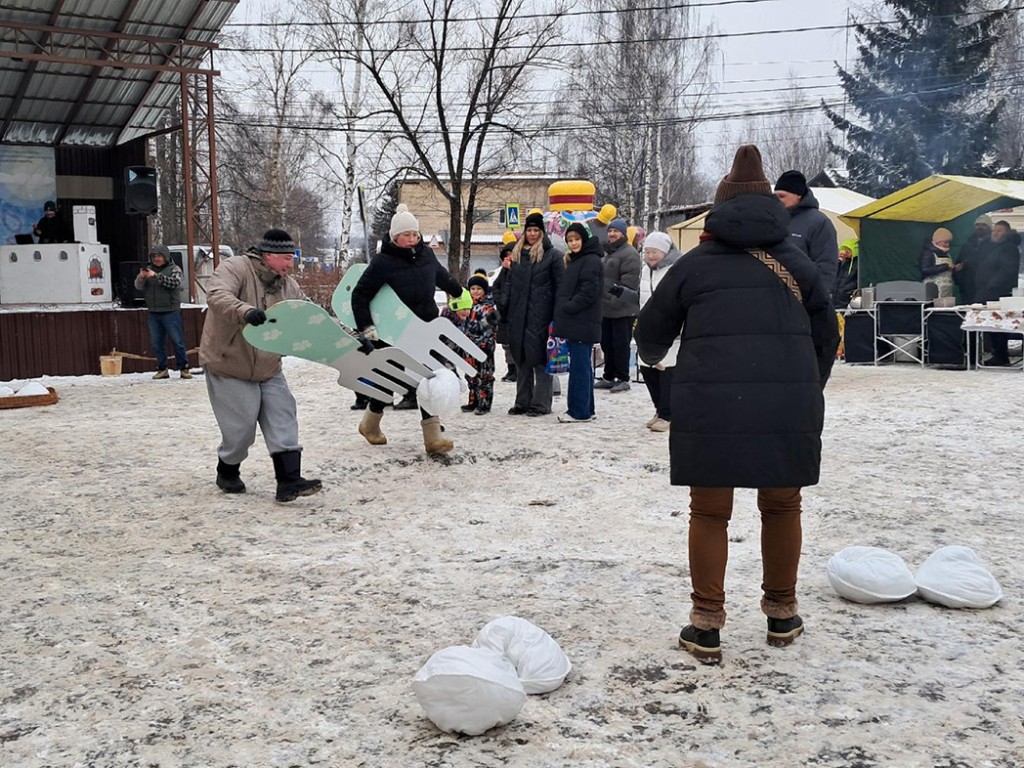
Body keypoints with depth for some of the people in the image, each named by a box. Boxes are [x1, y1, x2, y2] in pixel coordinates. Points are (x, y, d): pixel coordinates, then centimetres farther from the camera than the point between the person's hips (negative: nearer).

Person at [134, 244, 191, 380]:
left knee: (177, 341, -3)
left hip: (170, 312, -4)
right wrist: (141, 277, -16)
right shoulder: (148, 269, 12)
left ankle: (184, 368, 4)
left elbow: (174, 282, -17)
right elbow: (138, 287, 5)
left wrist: (156, 276, -24)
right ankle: (162, 369, 14)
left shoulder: (174, 269, 1)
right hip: (153, 313, 4)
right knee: (157, 343, 7)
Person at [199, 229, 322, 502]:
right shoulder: (234, 269, -16)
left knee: (283, 420, -6)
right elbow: (216, 296, -34)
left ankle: (289, 480, -7)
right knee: (241, 426, -2)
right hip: (229, 366, -6)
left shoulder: (288, 286, 4)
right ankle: (227, 474, 25)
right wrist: (245, 311, -54)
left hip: (268, 369, 6)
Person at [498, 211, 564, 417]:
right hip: (518, 315, 6)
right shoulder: (517, 254, 16)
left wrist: (558, 314, -11)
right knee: (521, 358, 10)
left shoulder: (552, 255, -1)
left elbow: (560, 285, -4)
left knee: (540, 357, -5)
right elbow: (509, 282, 21)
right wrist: (503, 303, 8)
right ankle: (522, 402, 18)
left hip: (540, 315, -6)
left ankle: (541, 403, 2)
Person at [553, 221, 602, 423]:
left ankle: (579, 411, -5)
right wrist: (563, 308, 11)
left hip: (583, 323, -10)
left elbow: (589, 292, -19)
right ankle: (586, 409, 19)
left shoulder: (591, 261, -11)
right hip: (574, 323, 10)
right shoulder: (575, 260, 20)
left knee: (579, 366, -8)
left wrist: (568, 307, -15)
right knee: (582, 366, 13)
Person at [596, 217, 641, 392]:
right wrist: (600, 300, 20)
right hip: (606, 309, 9)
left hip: (622, 310, -9)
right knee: (607, 344, 13)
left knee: (620, 345, -4)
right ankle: (609, 377, 22)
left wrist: (618, 299, -22)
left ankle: (623, 379, 4)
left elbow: (629, 282, -18)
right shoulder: (606, 252, 19)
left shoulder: (629, 253, -11)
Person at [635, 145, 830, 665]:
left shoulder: (695, 264, 8)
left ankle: (706, 626, 13)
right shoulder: (795, 261, 12)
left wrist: (653, 358, 40)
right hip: (789, 403, 2)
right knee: (782, 506, 18)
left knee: (709, 512, 10)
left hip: (710, 404, -1)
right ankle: (781, 615, 30)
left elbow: (650, 334, 16)